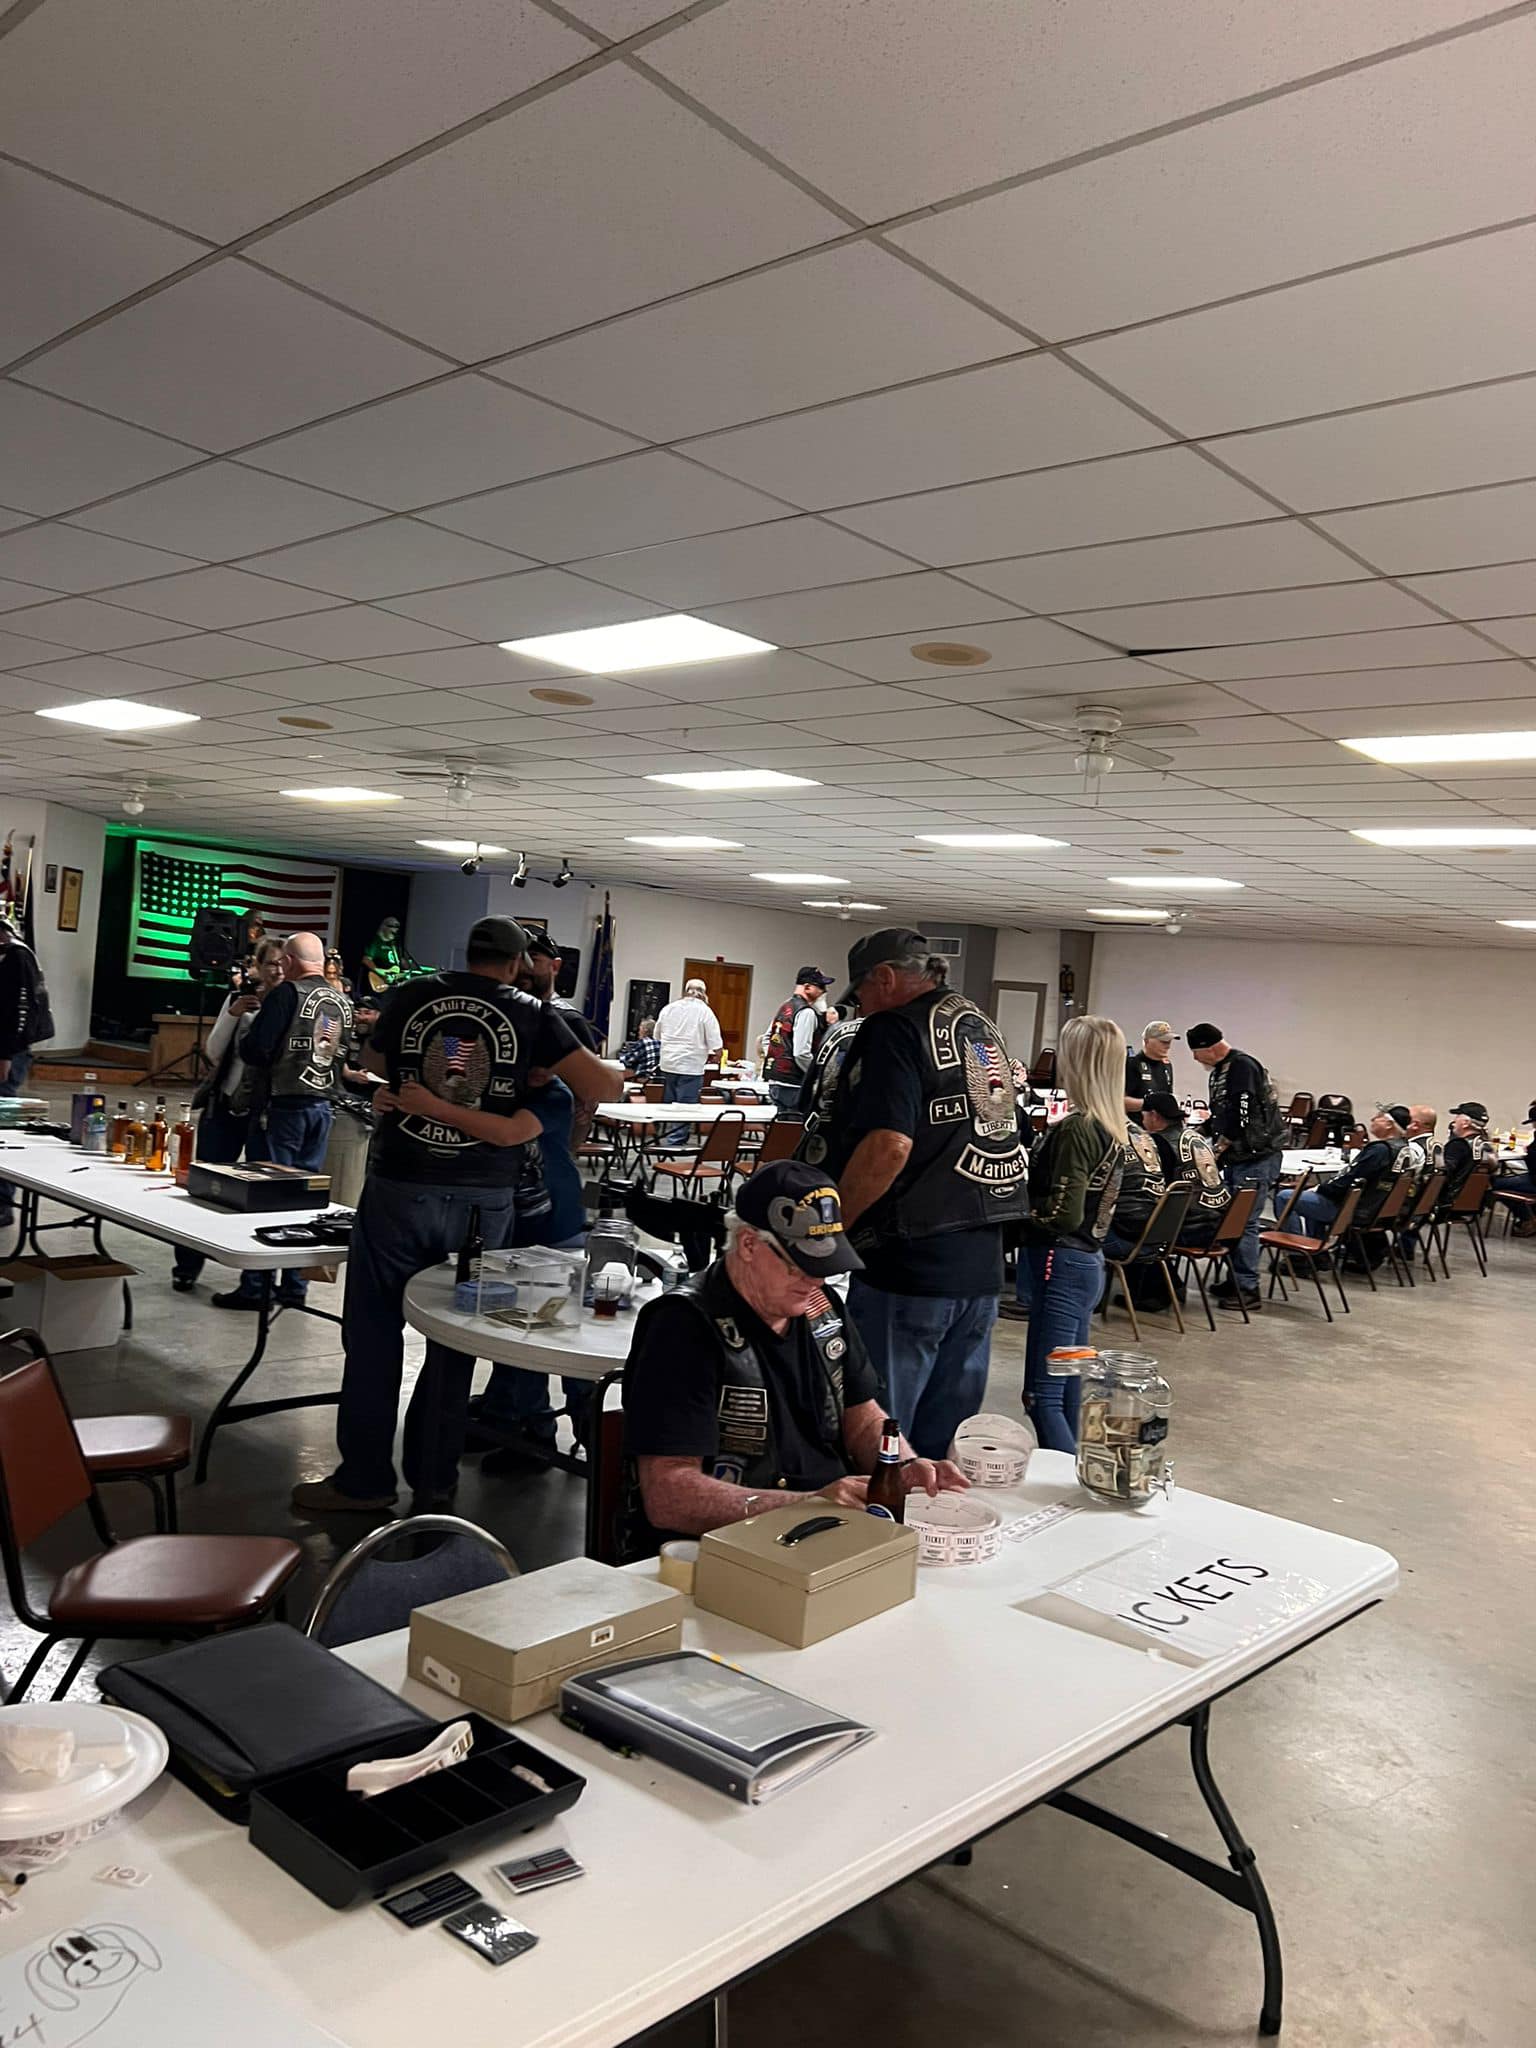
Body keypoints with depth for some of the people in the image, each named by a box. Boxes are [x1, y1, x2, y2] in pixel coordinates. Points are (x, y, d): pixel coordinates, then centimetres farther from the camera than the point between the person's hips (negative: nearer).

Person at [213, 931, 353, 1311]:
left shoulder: (287, 993, -11)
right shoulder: (343, 1002, 7)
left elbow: (254, 1050, -15)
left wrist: (246, 1040, 6)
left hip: (282, 1105, -6)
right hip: (323, 1107, 6)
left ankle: (254, 1288, 5)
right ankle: (294, 1286, 16)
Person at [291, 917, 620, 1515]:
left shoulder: (411, 997, 3)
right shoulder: (531, 1014, -1)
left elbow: (378, 1060, 22)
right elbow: (605, 1086, -4)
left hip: (399, 1189, 0)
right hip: (483, 1198, 0)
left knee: (374, 1332, 11)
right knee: (454, 1340, 13)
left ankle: (364, 1478, 16)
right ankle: (434, 1478, 23)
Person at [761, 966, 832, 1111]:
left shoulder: (785, 1006, 15)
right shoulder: (806, 1013, -14)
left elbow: (766, 1040, 22)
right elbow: (802, 1054, -20)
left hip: (773, 1081, 10)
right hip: (793, 1086, -9)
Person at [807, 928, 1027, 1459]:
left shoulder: (895, 1029, -11)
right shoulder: (984, 1030, 15)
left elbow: (889, 1144, -23)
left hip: (908, 1265, -8)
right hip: (981, 1267, 8)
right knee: (945, 1448, 16)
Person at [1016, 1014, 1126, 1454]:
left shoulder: (1074, 1128, -18)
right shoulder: (1113, 1128, 8)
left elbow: (1065, 1214, -21)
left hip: (1062, 1265, -9)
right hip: (1089, 1261, 9)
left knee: (1042, 1395, -7)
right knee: (1066, 1390, 18)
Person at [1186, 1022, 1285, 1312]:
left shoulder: (1242, 1066, -15)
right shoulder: (1220, 1071, 16)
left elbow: (1241, 1117, -20)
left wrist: (1218, 1148, -10)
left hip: (1257, 1158, -10)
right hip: (1235, 1158, 10)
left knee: (1245, 1223, -8)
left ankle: (1247, 1290, -4)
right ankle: (1237, 1280, 19)